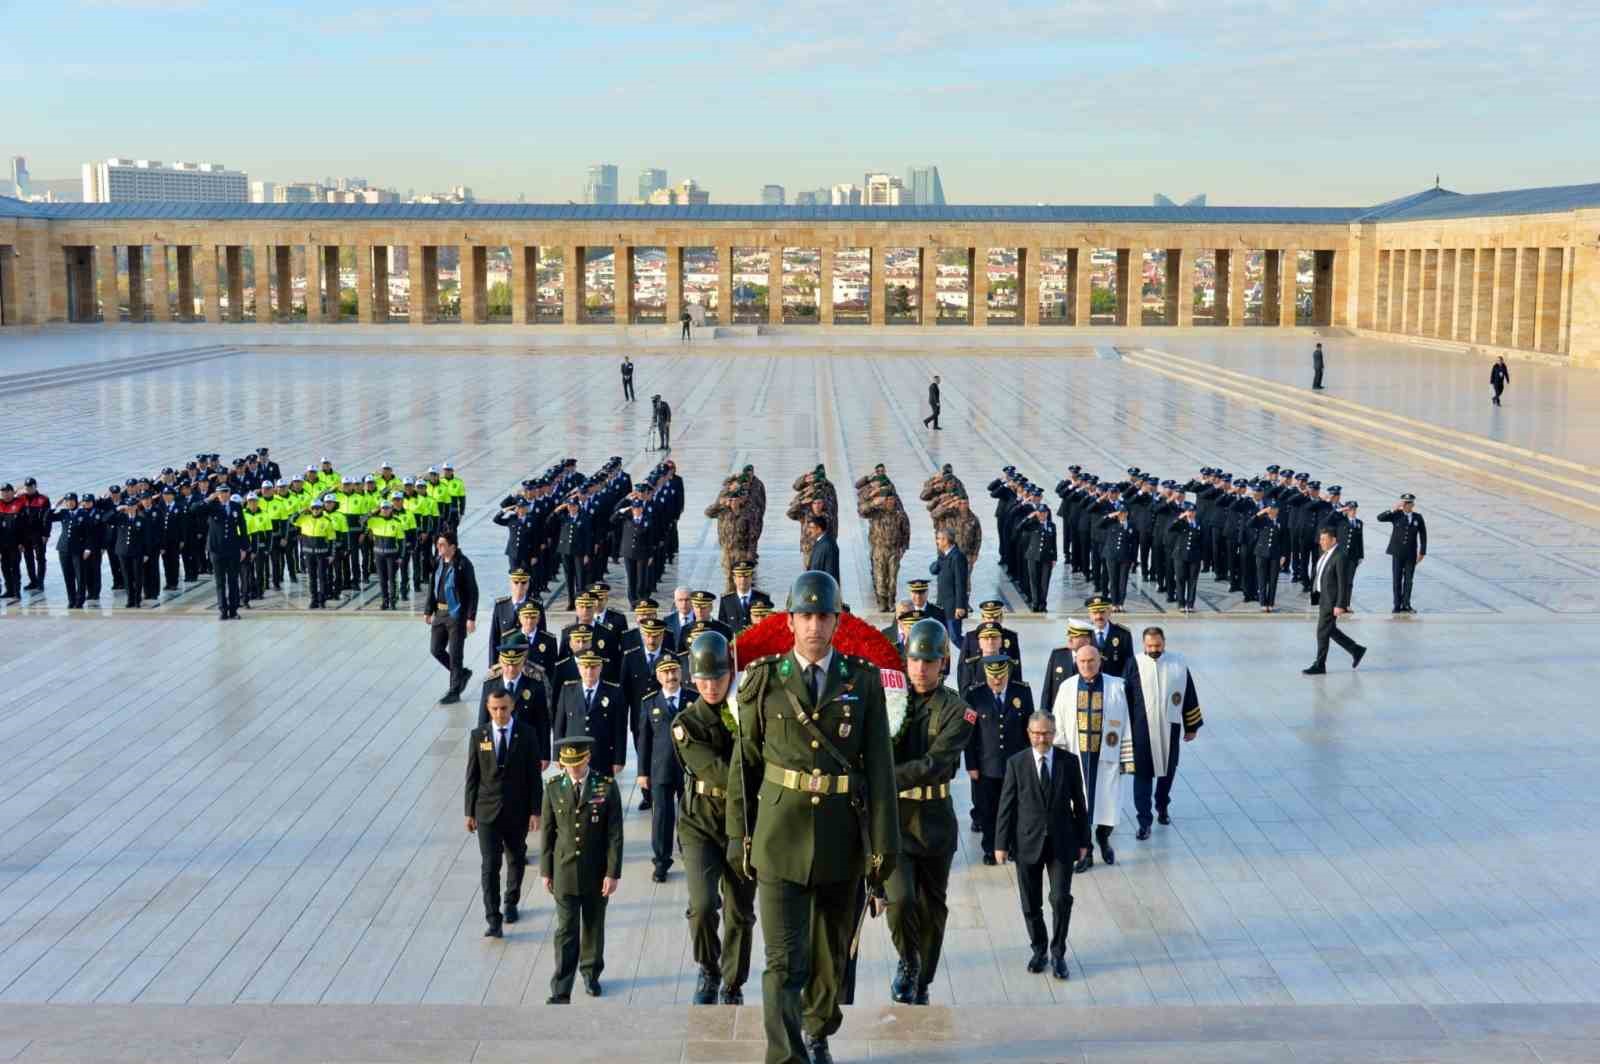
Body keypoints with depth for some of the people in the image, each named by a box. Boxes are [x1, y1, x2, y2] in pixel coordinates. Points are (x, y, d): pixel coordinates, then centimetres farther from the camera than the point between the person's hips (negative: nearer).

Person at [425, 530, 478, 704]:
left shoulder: (463, 564, -15)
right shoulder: (439, 562, 7)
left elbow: (473, 592, -14)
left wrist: (471, 618, -18)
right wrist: (428, 611, 13)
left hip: (456, 615, -7)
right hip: (440, 613, 7)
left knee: (454, 654, 0)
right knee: (436, 649, 10)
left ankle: (454, 691, 12)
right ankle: (462, 673, 31)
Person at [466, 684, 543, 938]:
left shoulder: (526, 734, -5)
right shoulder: (478, 735, -2)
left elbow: (534, 776, -3)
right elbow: (472, 776, 3)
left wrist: (535, 811, -7)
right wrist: (469, 812, 2)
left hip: (517, 811, 0)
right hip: (487, 811, 0)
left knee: (515, 860, 16)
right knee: (490, 865, -7)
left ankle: (511, 903, 38)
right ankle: (493, 920, -6)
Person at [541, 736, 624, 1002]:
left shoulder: (606, 787, -8)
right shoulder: (553, 788, -3)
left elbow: (614, 833, -7)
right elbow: (547, 831, 4)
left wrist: (613, 872, -10)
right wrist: (546, 871, 4)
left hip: (597, 873, 0)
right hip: (565, 872, 0)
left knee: (594, 927, 15)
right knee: (566, 931, -3)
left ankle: (591, 974, 35)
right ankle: (561, 992, -3)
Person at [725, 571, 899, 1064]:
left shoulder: (863, 680, 1)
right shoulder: (764, 679, 0)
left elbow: (879, 765, -2)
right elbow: (745, 762, 5)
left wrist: (883, 844, -6)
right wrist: (740, 835, 4)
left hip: (843, 835, 2)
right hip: (781, 834, -2)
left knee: (832, 953, 17)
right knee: (785, 962, -8)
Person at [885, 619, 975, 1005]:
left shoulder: (957, 711, -5)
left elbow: (933, 765, -18)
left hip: (935, 818, 1)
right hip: (892, 814, -1)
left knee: (932, 908, 11)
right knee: (900, 899, -19)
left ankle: (920, 987, 30)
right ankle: (907, 960, 10)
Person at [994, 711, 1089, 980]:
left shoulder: (1069, 762, 0)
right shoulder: (1016, 763, -2)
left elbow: (1079, 803, 6)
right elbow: (1007, 806, -1)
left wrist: (1083, 840, 6)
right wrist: (1001, 843, -3)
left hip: (1062, 843, 0)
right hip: (1027, 842, 0)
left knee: (1061, 899, -7)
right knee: (1031, 903, 8)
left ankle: (1058, 953, 9)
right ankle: (1039, 949, 27)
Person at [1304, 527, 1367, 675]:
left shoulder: (1339, 557, -18)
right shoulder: (1326, 554, 9)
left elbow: (1343, 582, -19)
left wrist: (1340, 605, -21)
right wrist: (1316, 598, 17)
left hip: (1332, 600, -9)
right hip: (1324, 597, 9)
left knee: (1322, 632, -3)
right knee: (1330, 630, 17)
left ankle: (1319, 665, 7)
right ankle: (1356, 650, 30)